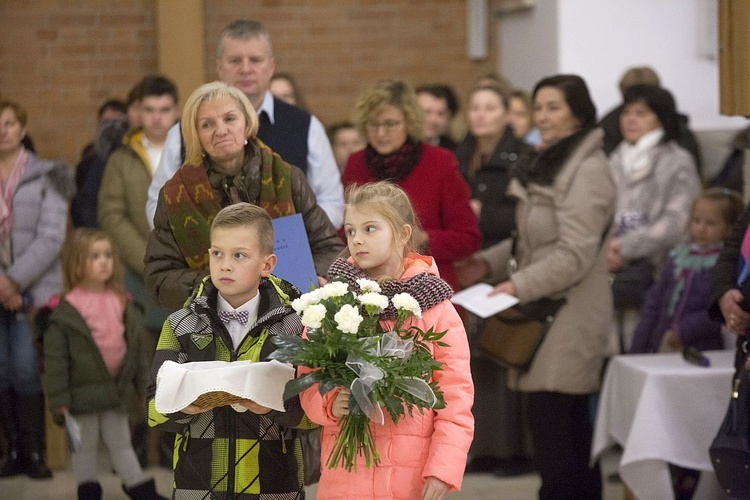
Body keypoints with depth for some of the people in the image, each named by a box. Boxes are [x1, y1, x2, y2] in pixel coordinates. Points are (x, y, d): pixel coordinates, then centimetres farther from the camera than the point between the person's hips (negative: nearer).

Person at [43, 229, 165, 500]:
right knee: (85, 446, 10)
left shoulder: (123, 304, 4)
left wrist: (145, 383, 11)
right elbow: (55, 358, -12)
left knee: (121, 443, 14)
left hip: (116, 391, 4)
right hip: (83, 393, -4)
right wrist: (58, 400, -14)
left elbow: (136, 347, 11)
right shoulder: (66, 311, -12)